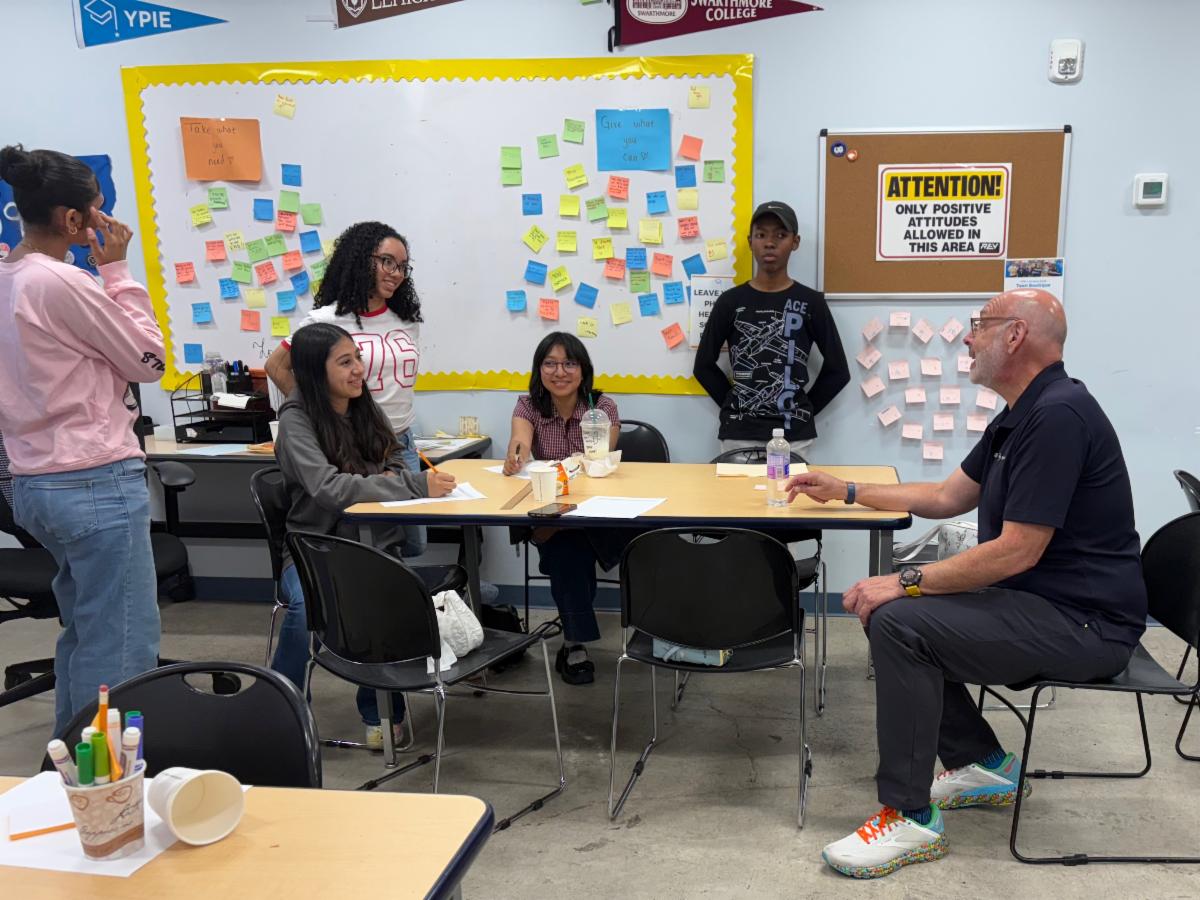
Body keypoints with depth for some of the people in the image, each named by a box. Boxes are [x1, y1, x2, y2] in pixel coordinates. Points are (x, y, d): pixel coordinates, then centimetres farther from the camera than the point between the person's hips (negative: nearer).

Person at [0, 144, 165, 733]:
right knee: (123, 648, -1)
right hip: (97, 484, -10)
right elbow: (149, 359, -9)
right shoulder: (61, 282, -18)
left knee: (84, 634, 21)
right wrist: (117, 270, -6)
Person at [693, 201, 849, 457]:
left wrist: (802, 411, 2)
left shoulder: (811, 302, 0)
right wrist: (734, 406, 1)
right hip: (739, 432, 0)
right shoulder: (731, 301, 1)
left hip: (793, 434, 0)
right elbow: (704, 366, 7)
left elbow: (837, 371, 5)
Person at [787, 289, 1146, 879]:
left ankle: (909, 818, -9)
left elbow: (1017, 550, -26)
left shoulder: (1058, 416, -22)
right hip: (1039, 600, 10)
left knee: (899, 623, -22)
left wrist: (905, 583, -21)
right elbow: (946, 498, 18)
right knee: (885, 607, 8)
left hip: (1082, 622, -10)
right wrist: (846, 492, 19)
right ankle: (982, 764, 18)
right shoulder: (1021, 416, 11)